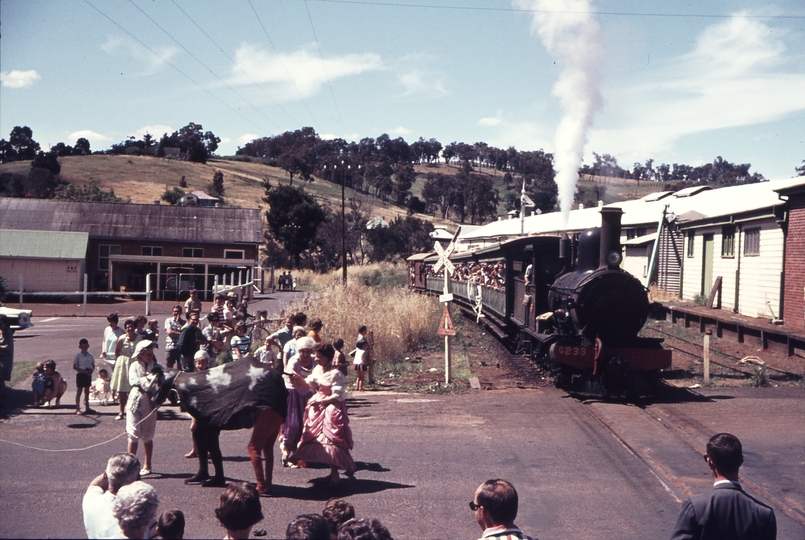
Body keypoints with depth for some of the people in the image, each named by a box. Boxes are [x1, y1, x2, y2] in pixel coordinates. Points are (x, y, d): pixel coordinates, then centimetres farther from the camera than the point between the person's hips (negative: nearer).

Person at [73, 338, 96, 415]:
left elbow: (93, 365, 12)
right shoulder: (78, 356, -7)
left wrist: (91, 371, -8)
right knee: (79, 392, -1)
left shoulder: (90, 355, 5)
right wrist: (83, 371, -19)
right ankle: (77, 409, 1)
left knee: (87, 391, 12)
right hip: (80, 374, -4)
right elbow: (74, 367, -7)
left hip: (88, 374, 4)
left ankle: (87, 407, 19)